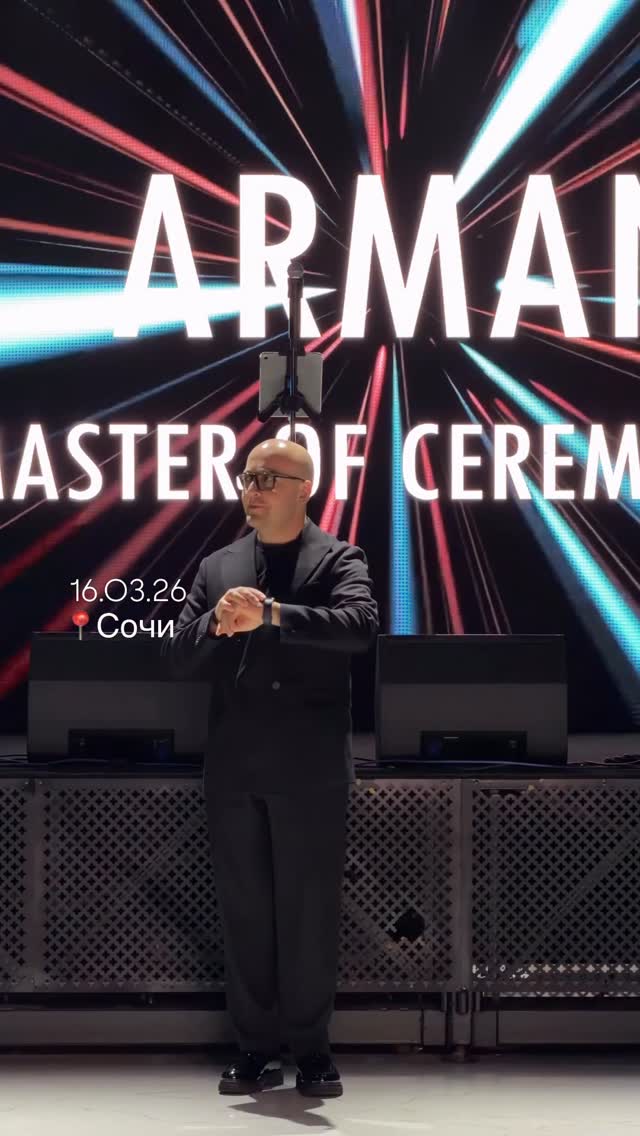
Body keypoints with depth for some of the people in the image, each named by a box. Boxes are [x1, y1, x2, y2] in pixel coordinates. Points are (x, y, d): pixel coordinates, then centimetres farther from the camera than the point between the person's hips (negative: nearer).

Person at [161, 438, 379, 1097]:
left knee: (310, 911, 1)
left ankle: (312, 1049, 11)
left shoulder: (339, 560, 3)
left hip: (311, 769, -3)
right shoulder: (217, 568, 14)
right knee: (244, 912, 6)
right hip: (234, 769, 3)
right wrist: (217, 623, -13)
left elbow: (360, 625, -17)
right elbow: (179, 657, 8)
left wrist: (273, 614, -26)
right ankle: (255, 1048, 13)